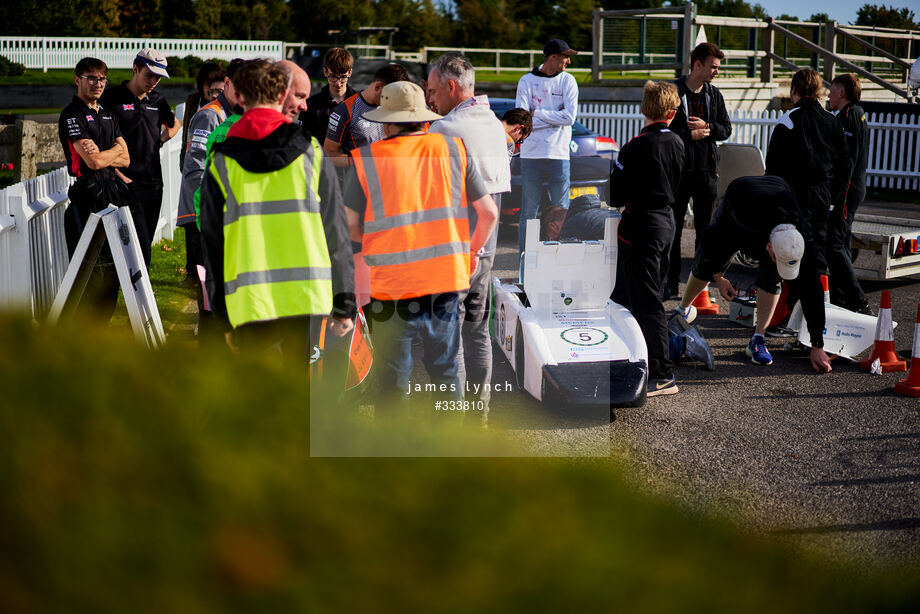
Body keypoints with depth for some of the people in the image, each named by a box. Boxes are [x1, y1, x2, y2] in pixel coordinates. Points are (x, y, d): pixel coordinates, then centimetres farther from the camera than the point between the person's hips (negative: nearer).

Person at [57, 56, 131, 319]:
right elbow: (94, 162, -18)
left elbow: (125, 159, 10)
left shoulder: (107, 114, 17)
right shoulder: (71, 115, -8)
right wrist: (115, 149, 1)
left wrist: (101, 154, -9)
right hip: (88, 197, -8)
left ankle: (103, 324, 20)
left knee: (112, 266, 10)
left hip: (112, 195, 8)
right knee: (92, 270, -6)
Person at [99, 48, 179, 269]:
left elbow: (174, 124, 34)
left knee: (145, 244, 9)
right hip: (127, 182, -6)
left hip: (154, 182, 6)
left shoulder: (157, 100, 13)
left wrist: (163, 139, 14)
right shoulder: (112, 98, -5)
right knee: (140, 244, -13)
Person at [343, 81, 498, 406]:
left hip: (392, 283, -3)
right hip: (447, 278, 3)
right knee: (445, 369, 16)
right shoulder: (453, 149, 3)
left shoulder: (367, 159, -4)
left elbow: (351, 226, 0)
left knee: (393, 375, 9)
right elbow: (489, 212, 5)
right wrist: (471, 251, 21)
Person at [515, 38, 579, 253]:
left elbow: (570, 116, -7)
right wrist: (554, 118, -10)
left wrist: (538, 113, -7)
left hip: (559, 155, 1)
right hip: (531, 154, -1)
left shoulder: (568, 81, 6)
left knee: (561, 209, 3)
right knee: (528, 212, 1)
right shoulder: (527, 81, 3)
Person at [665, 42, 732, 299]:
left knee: (706, 230, 7)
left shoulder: (714, 94, 9)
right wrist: (690, 134, -13)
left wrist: (707, 127, -9)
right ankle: (671, 283, 9)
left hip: (707, 170, 4)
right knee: (673, 229, 1)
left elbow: (726, 129, 9)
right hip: (679, 169, -4)